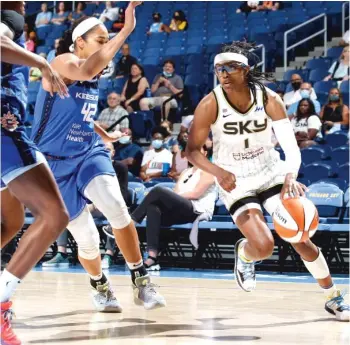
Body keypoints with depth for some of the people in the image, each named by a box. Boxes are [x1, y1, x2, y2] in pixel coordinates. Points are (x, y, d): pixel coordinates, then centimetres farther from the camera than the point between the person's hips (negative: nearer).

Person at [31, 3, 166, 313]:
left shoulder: (93, 73, 7)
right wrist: (126, 31, -44)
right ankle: (100, 287, 30)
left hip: (89, 154, 5)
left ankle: (141, 282, -14)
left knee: (117, 209, -25)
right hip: (56, 163, -5)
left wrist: (104, 134, 30)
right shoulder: (63, 63, -17)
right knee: (87, 240, -1)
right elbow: (86, 71, -43)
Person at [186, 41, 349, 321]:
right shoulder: (210, 105, -20)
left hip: (271, 174, 2)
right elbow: (192, 150, -14)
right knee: (264, 246, -18)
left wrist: (290, 178, -45)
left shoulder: (269, 99, -18)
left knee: (300, 239, -3)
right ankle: (244, 253, 20)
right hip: (236, 183, -1)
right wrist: (219, 172, -33)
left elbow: (291, 146, -25)